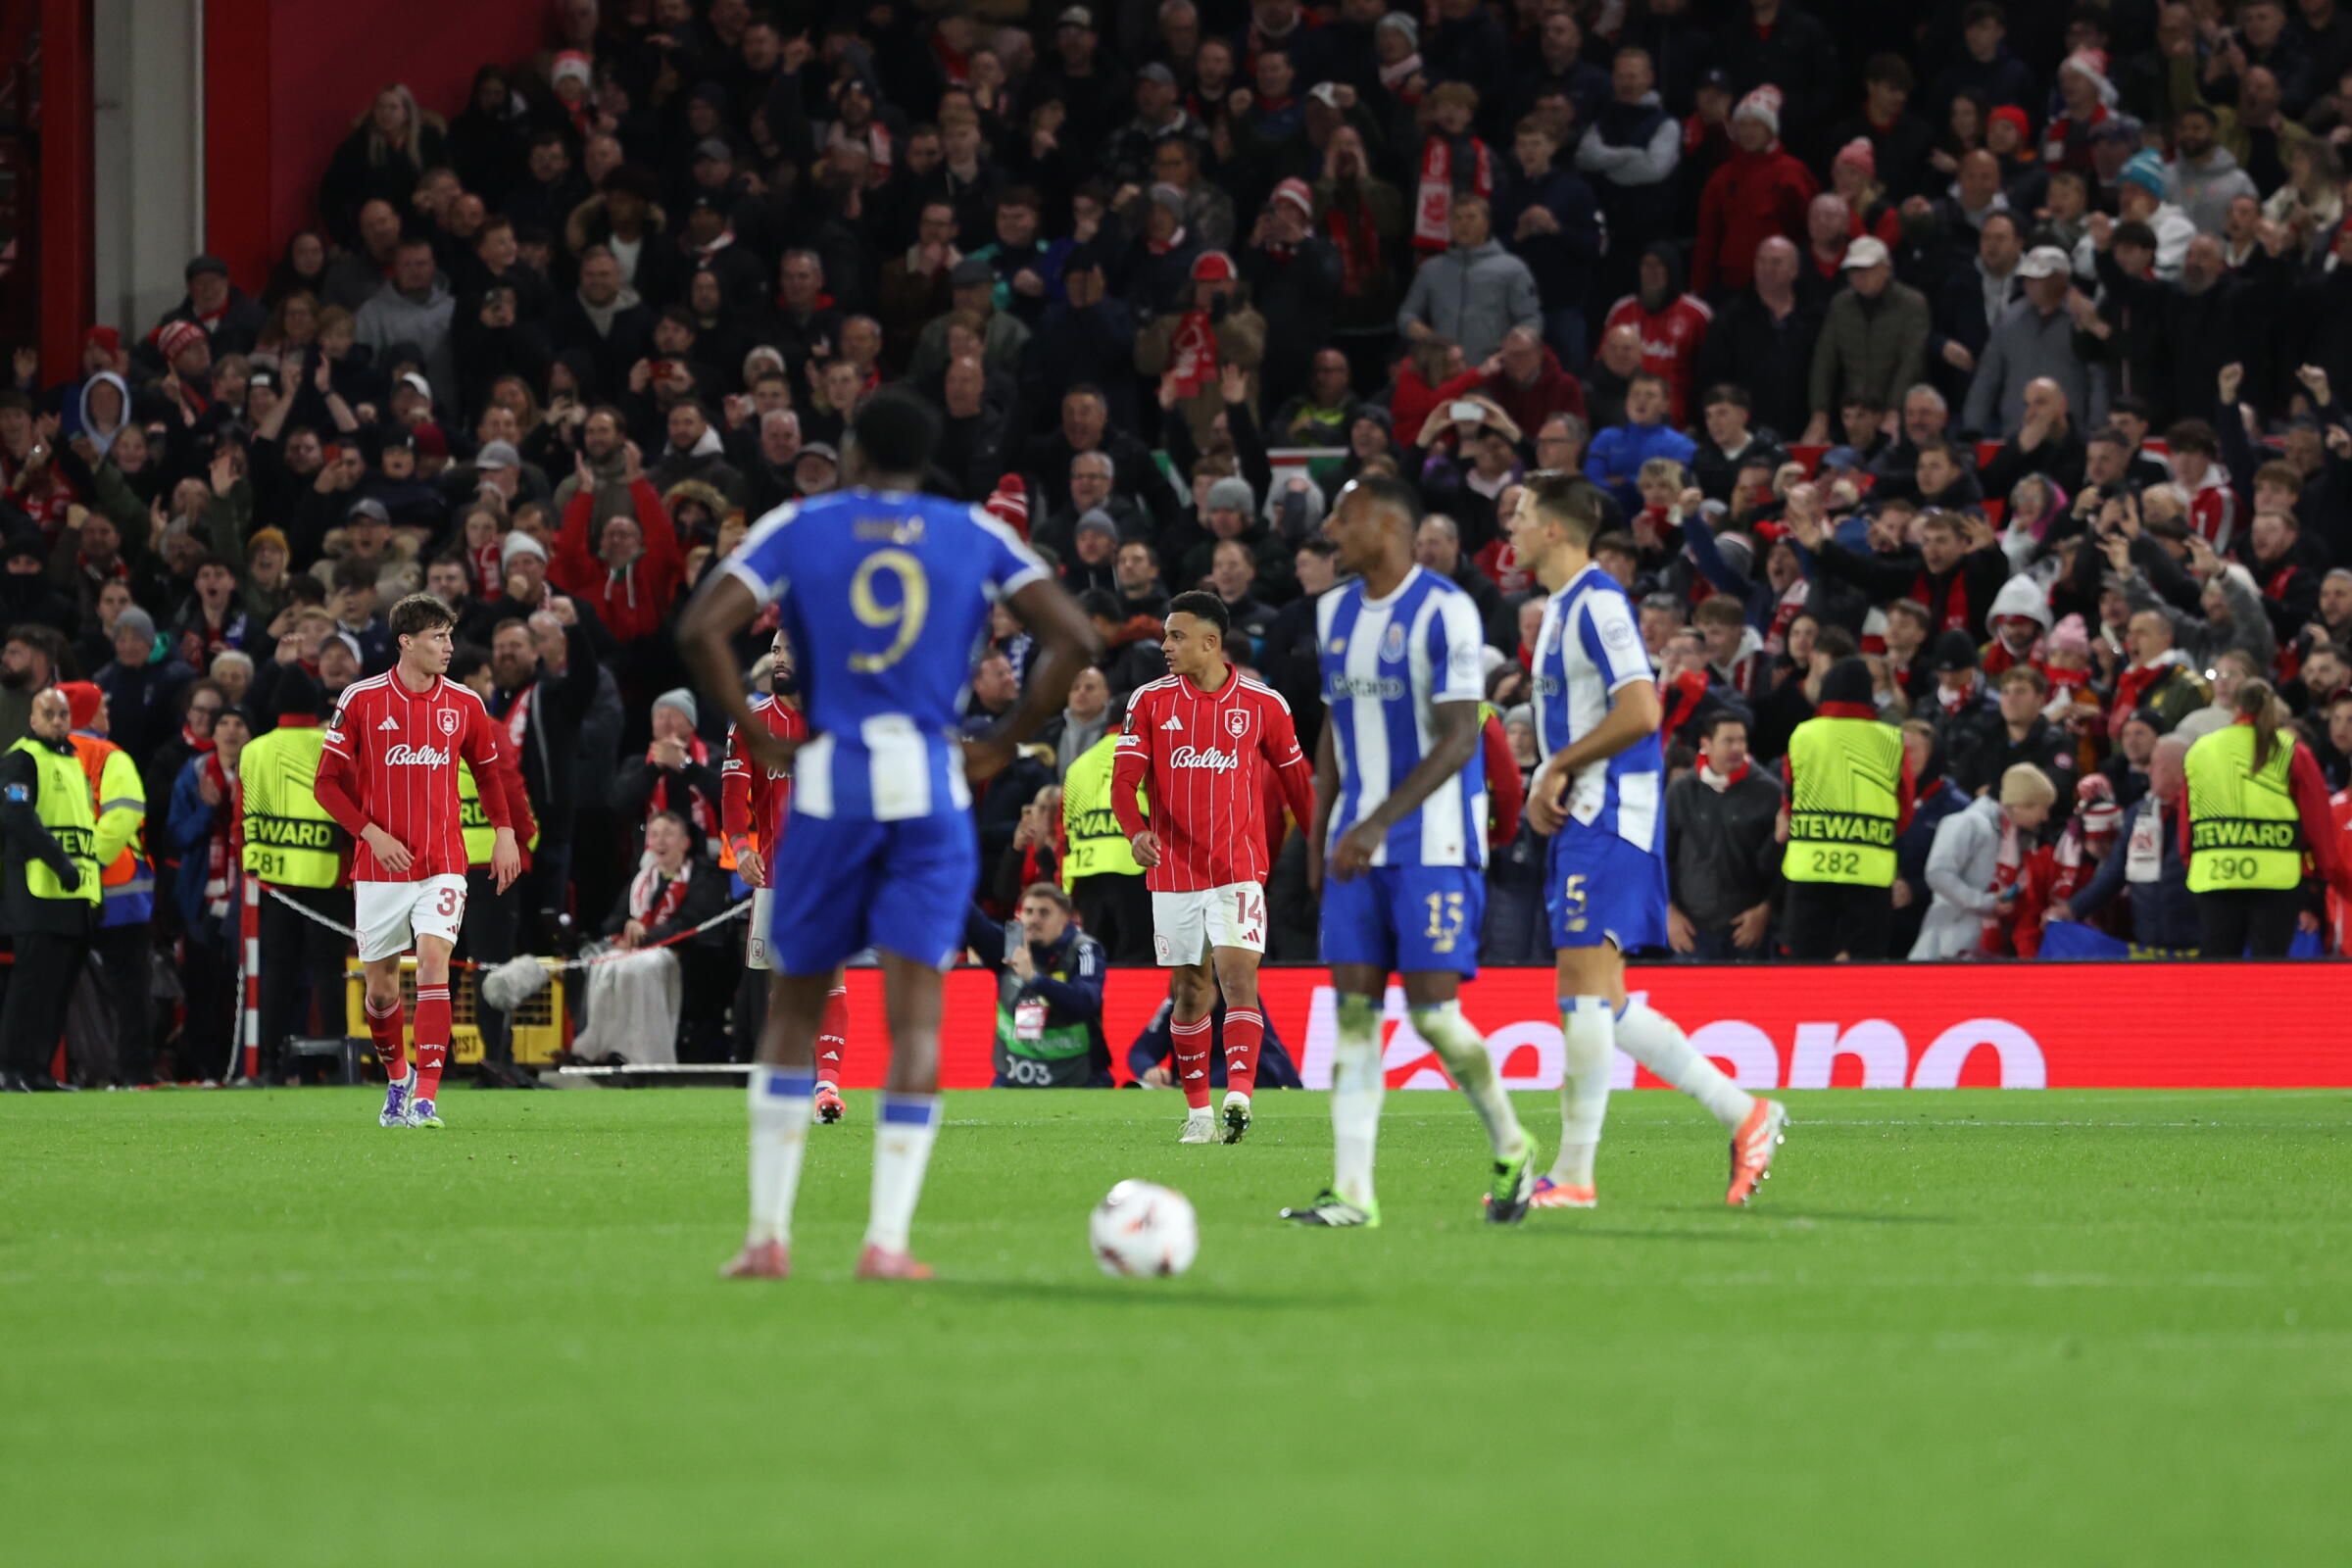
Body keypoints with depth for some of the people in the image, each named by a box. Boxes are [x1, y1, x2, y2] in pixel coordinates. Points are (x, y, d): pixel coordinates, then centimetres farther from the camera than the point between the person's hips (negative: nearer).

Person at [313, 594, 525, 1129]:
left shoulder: (464, 703, 3)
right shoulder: (361, 700, -4)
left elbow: (491, 771, 18)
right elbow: (329, 782, 0)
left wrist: (505, 833, 6)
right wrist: (372, 834, -12)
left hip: (442, 864, 0)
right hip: (381, 865, 0)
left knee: (433, 960, -19)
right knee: (380, 985, 6)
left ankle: (425, 1097, -21)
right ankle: (397, 1076, 35)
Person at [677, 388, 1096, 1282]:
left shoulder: (798, 529, 5)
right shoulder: (975, 537, 8)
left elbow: (702, 629, -7)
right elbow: (1072, 637, 0)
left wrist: (754, 736, 1)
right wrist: (1006, 741, 4)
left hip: (827, 783, 0)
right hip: (931, 789, 0)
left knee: (794, 1006, 13)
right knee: (915, 1012, -2)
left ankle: (768, 1233, 10)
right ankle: (888, 1239, -11)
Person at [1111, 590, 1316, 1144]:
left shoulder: (1263, 703, 1)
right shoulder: (1150, 700, 3)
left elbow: (1295, 777, 11)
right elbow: (1125, 778, -3)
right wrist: (1137, 830, -22)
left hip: (1238, 869, -2)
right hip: (1173, 872, 2)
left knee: (1238, 975, -17)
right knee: (1190, 989, 7)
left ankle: (1238, 1097, -28)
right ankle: (1198, 1110, 16)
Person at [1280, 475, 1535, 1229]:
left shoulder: (1444, 611, -12)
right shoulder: (1335, 613, 12)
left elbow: (1458, 739, -17)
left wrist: (1378, 824, -24)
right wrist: (1318, 836, 15)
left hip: (1435, 844, -7)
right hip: (1358, 846, 7)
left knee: (1432, 1010, -9)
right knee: (1354, 1009, -1)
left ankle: (1512, 1151, 13)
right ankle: (1351, 1190, -3)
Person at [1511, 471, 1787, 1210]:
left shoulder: (1597, 604, -13)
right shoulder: (1562, 607, 19)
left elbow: (1639, 710, -22)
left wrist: (1560, 767, -14)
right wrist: (1548, 785, 11)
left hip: (1609, 819, -11)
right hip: (1584, 819, 11)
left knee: (1586, 989, -10)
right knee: (1605, 1002, 9)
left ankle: (1573, 1172, -9)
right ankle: (1743, 1114, 12)